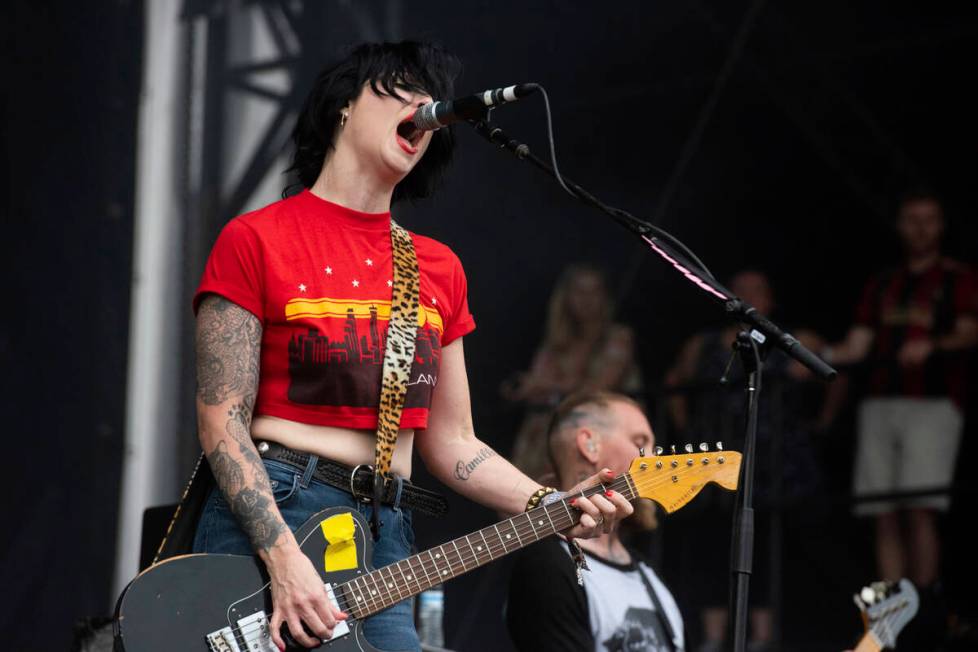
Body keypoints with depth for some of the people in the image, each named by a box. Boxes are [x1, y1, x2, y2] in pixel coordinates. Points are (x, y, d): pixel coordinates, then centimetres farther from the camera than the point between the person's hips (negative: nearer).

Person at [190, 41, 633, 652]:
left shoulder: (438, 269, 14)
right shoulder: (256, 240, -2)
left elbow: (450, 443, 15)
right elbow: (222, 421, -8)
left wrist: (556, 508, -2)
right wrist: (284, 558, -19)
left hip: (385, 536, 5)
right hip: (268, 520, -5)